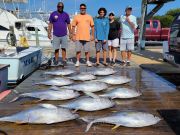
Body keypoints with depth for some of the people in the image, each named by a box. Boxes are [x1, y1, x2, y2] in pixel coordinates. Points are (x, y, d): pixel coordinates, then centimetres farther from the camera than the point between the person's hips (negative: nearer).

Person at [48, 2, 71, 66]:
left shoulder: (66, 14, 6)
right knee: (56, 49, 4)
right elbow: (50, 24, 6)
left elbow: (68, 24, 10)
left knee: (64, 48, 1)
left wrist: (70, 33, 6)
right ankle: (56, 60, 15)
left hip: (64, 35, 1)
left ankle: (64, 60, 7)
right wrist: (49, 33, 1)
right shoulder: (53, 14, 4)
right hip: (56, 35, 0)